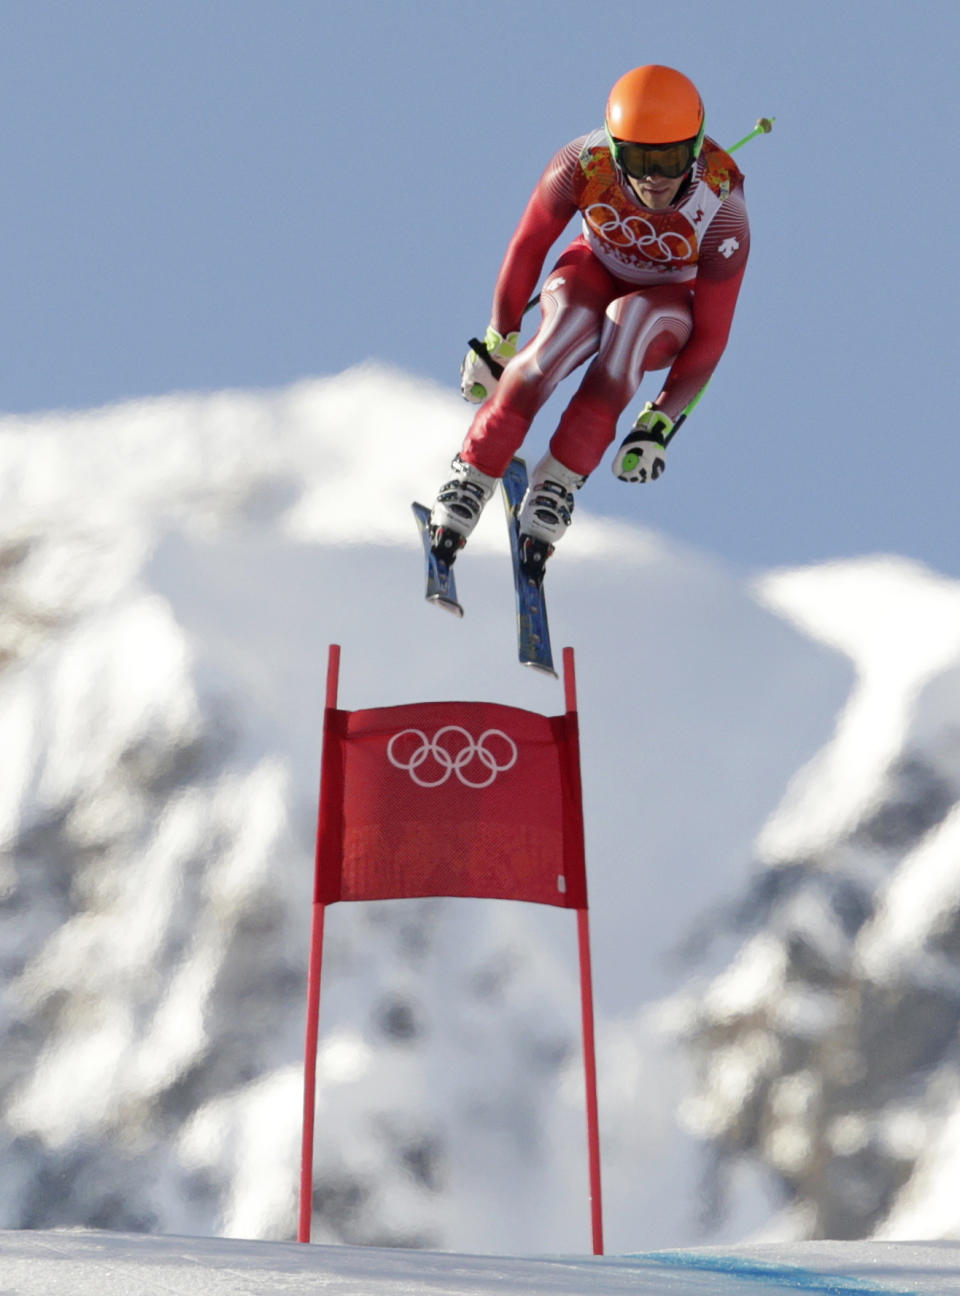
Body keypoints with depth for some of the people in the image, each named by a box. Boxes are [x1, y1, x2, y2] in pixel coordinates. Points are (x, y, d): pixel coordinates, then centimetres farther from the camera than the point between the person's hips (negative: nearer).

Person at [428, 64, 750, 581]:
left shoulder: (722, 212, -31)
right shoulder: (586, 161, -29)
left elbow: (711, 335, -22)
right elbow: (528, 246, -11)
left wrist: (659, 425, -27)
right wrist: (497, 341, -6)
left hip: (673, 304, -1)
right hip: (595, 271, 1)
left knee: (629, 317, -37)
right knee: (567, 329, -35)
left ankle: (557, 484, -29)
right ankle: (471, 479, -25)